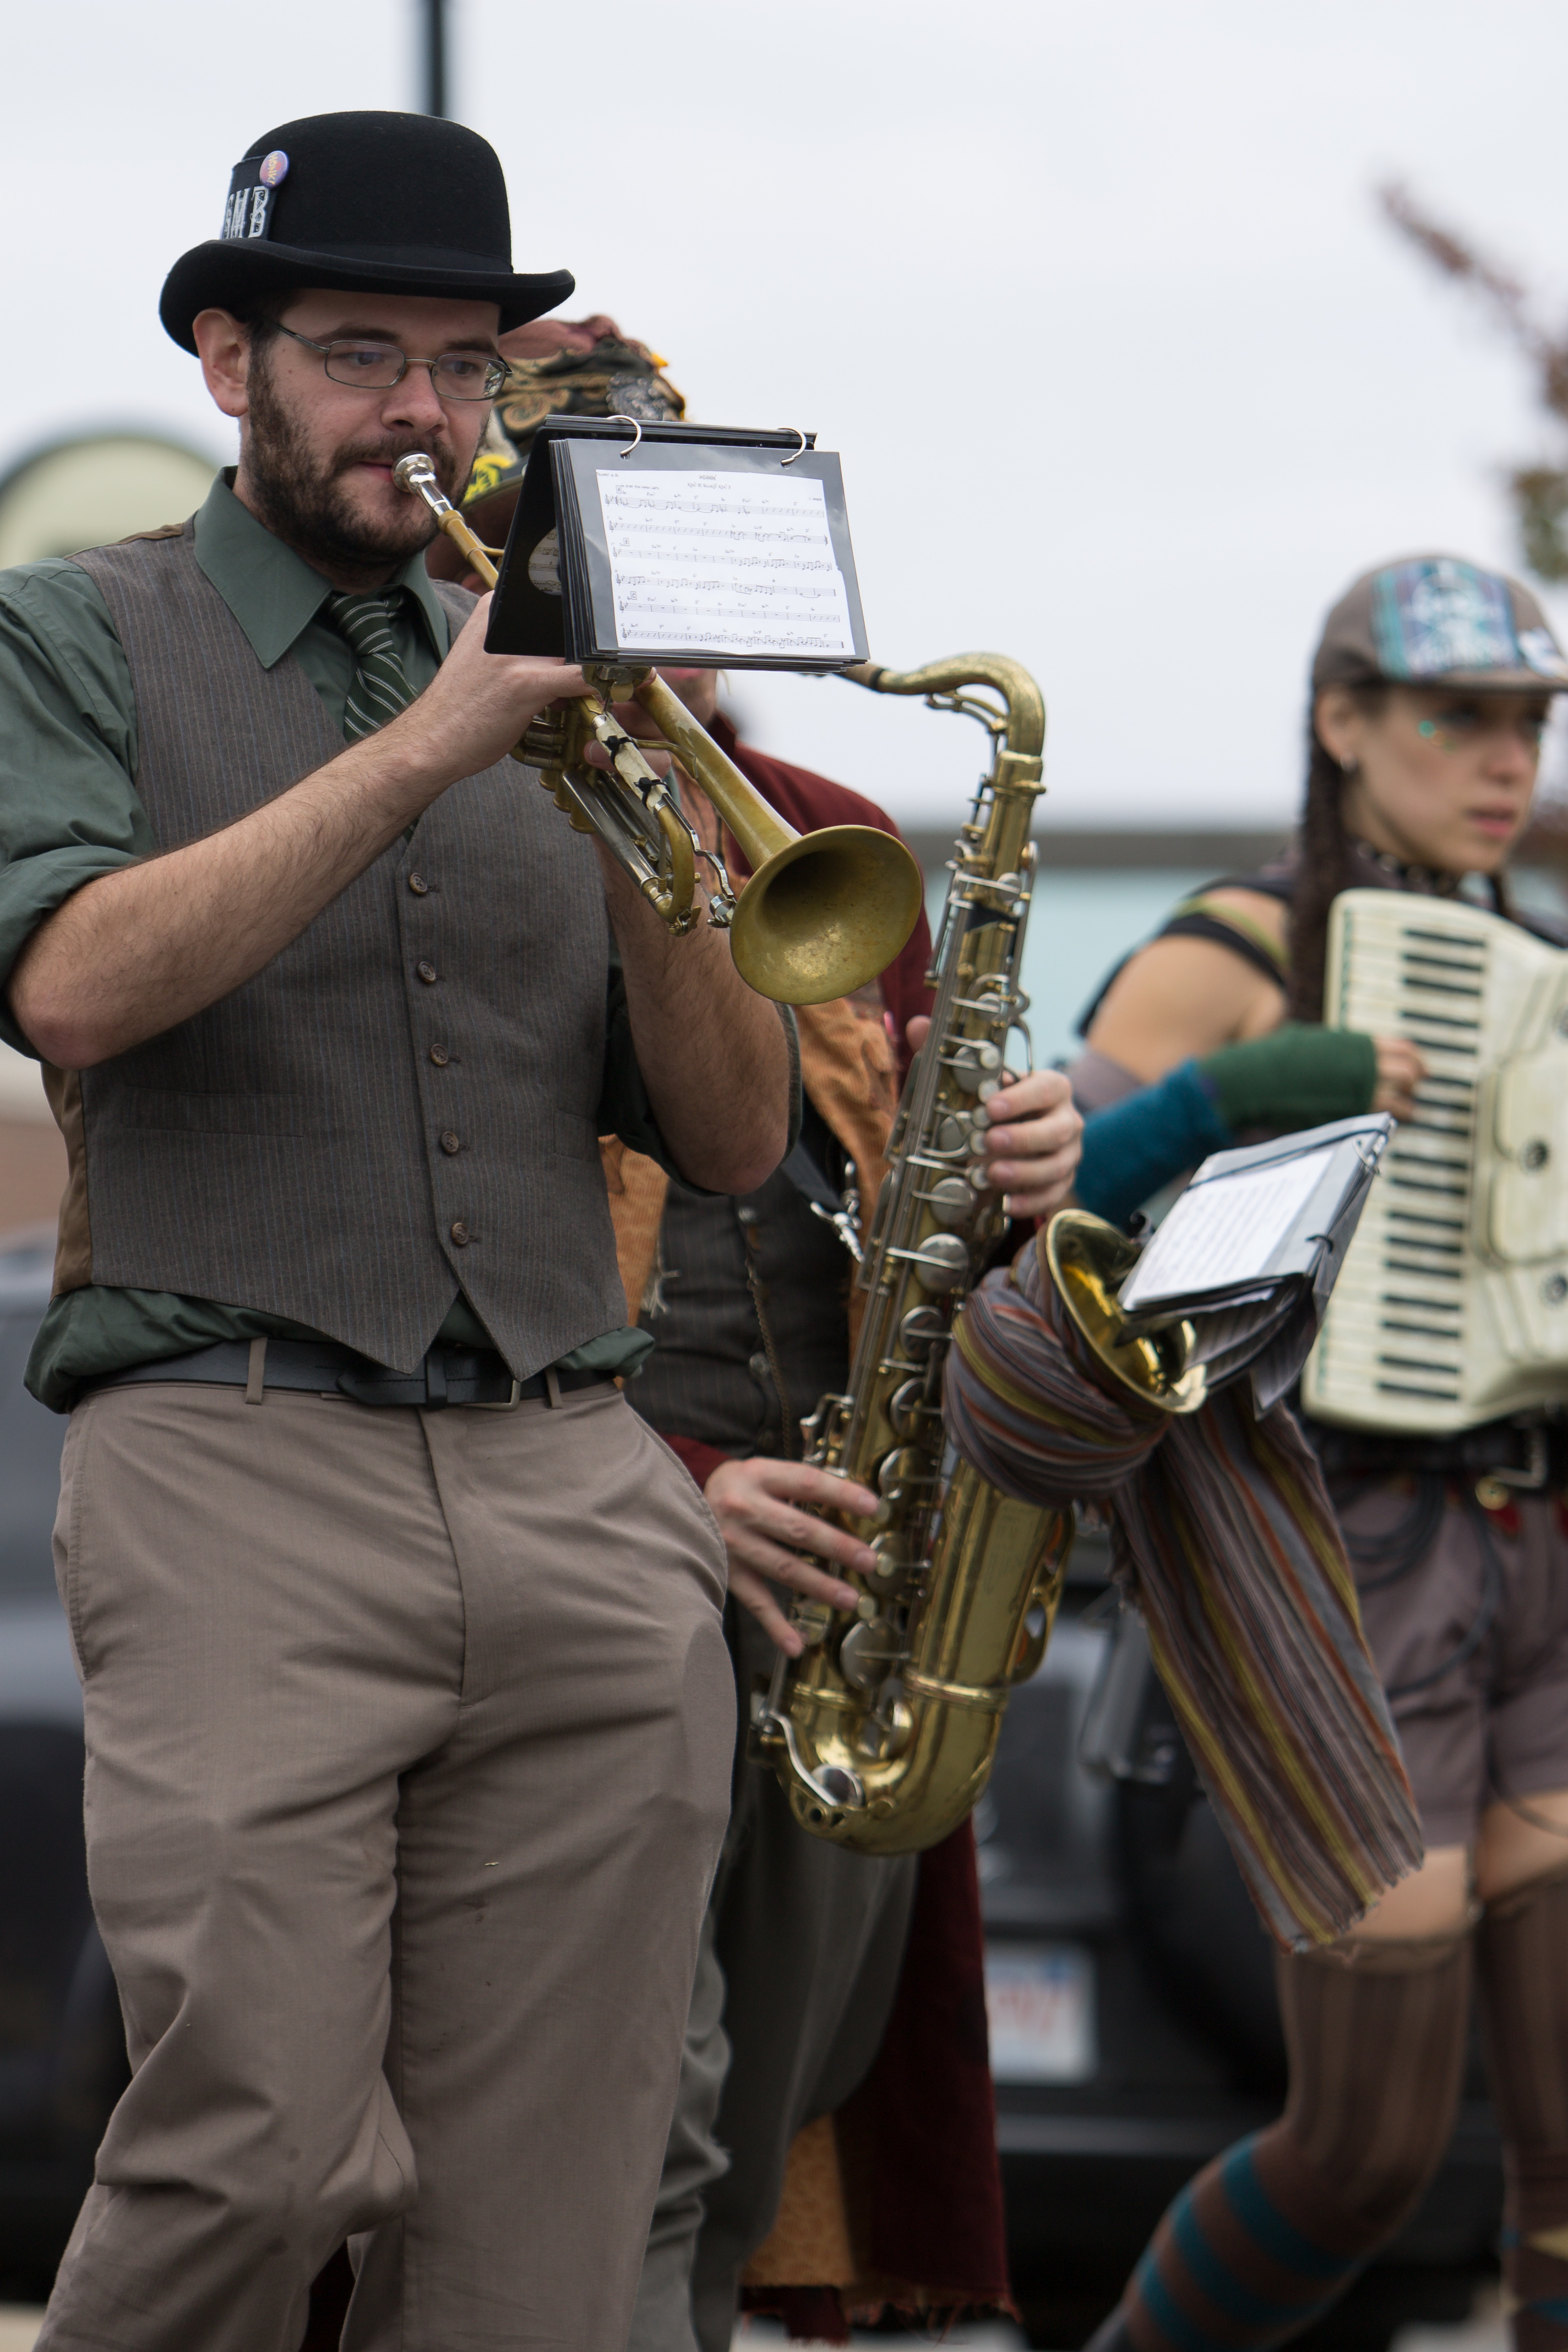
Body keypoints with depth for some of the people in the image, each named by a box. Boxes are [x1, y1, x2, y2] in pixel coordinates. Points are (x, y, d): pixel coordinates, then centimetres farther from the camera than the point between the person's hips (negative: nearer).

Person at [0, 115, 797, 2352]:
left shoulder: (552, 678, 20)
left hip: (577, 1494, 4)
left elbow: (731, 1144, 14)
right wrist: (430, 745, -15)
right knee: (269, 2146, -16)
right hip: (240, 1472, -4)